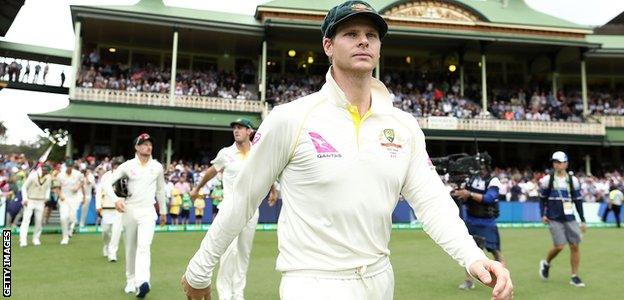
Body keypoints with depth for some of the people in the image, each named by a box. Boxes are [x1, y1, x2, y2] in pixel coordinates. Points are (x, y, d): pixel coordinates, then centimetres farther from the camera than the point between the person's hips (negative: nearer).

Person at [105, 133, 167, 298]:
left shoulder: (157, 166, 4)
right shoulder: (127, 165, -1)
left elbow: (160, 190, 14)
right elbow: (108, 182, 0)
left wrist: (163, 211, 18)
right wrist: (116, 199, -17)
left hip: (148, 211, -1)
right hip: (129, 210, 1)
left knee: (144, 246, -19)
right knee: (130, 247, 11)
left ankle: (142, 282, -31)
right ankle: (130, 281, 26)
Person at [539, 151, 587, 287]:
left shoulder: (573, 180, 4)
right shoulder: (547, 179, 0)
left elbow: (578, 201, 9)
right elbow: (543, 199, 8)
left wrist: (583, 221, 8)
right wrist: (543, 215, -3)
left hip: (570, 218, 3)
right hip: (554, 219, -2)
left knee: (575, 246, -1)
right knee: (559, 246, -10)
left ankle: (574, 277, 13)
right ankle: (546, 263, 20)